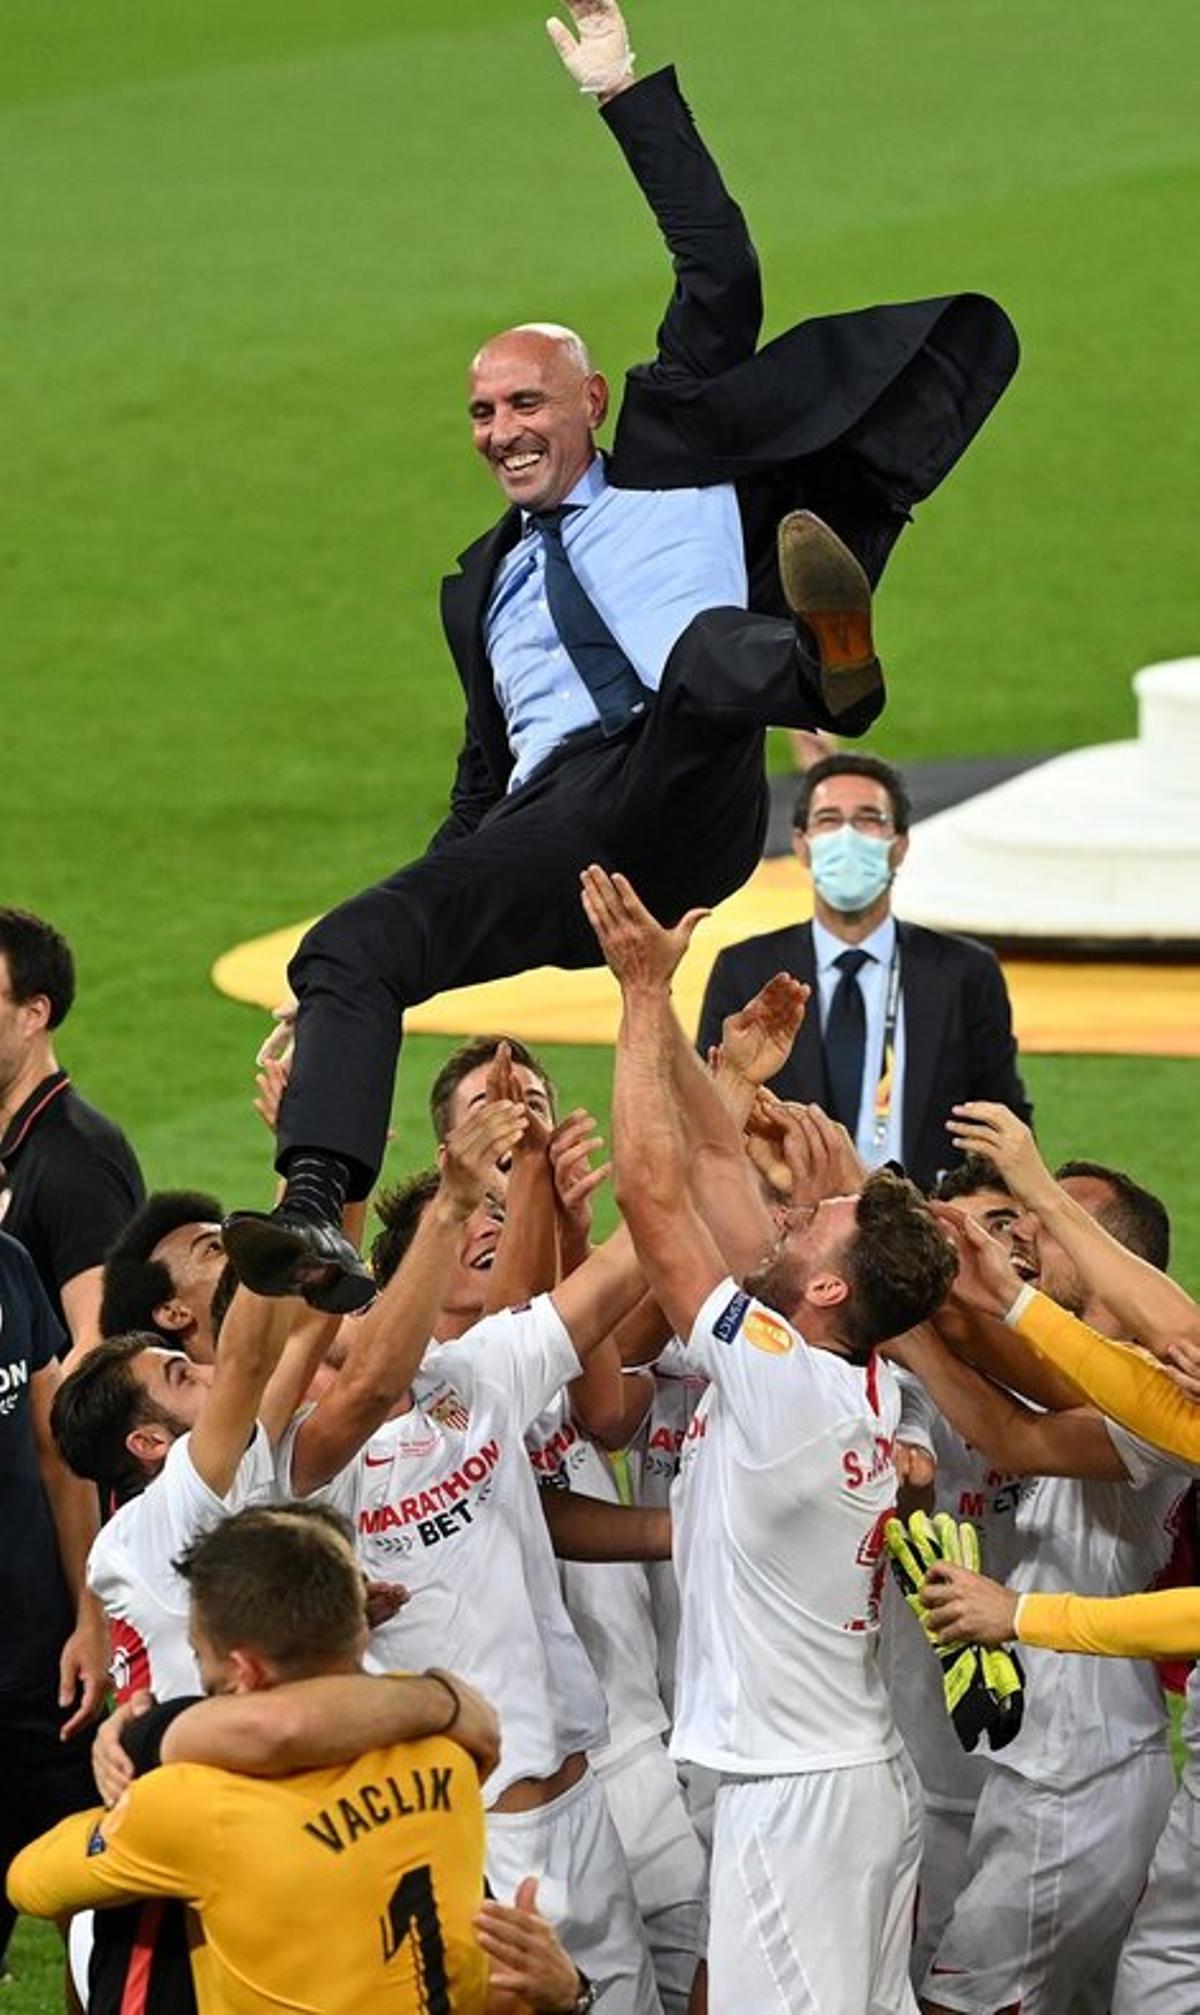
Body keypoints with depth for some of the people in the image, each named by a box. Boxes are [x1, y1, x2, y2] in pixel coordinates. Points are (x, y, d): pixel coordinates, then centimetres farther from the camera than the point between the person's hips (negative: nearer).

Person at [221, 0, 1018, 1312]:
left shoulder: (672, 445, 23)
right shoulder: (482, 585, 35)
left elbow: (721, 275, 13)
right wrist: (421, 933, 34)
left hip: (686, 809, -4)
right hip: (554, 836, 4)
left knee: (704, 659, -38)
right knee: (348, 950, -18)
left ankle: (826, 662, -72)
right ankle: (319, 1220, -34)